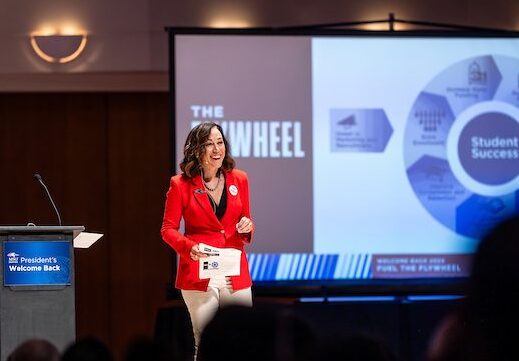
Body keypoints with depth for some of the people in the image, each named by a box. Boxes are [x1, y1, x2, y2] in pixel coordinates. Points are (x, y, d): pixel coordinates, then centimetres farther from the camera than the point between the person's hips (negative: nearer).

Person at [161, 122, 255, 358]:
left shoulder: (238, 179, 9)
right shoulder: (181, 185, -1)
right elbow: (168, 229, 2)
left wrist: (247, 227, -5)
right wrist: (190, 247, -17)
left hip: (236, 274, 3)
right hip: (198, 274, -3)